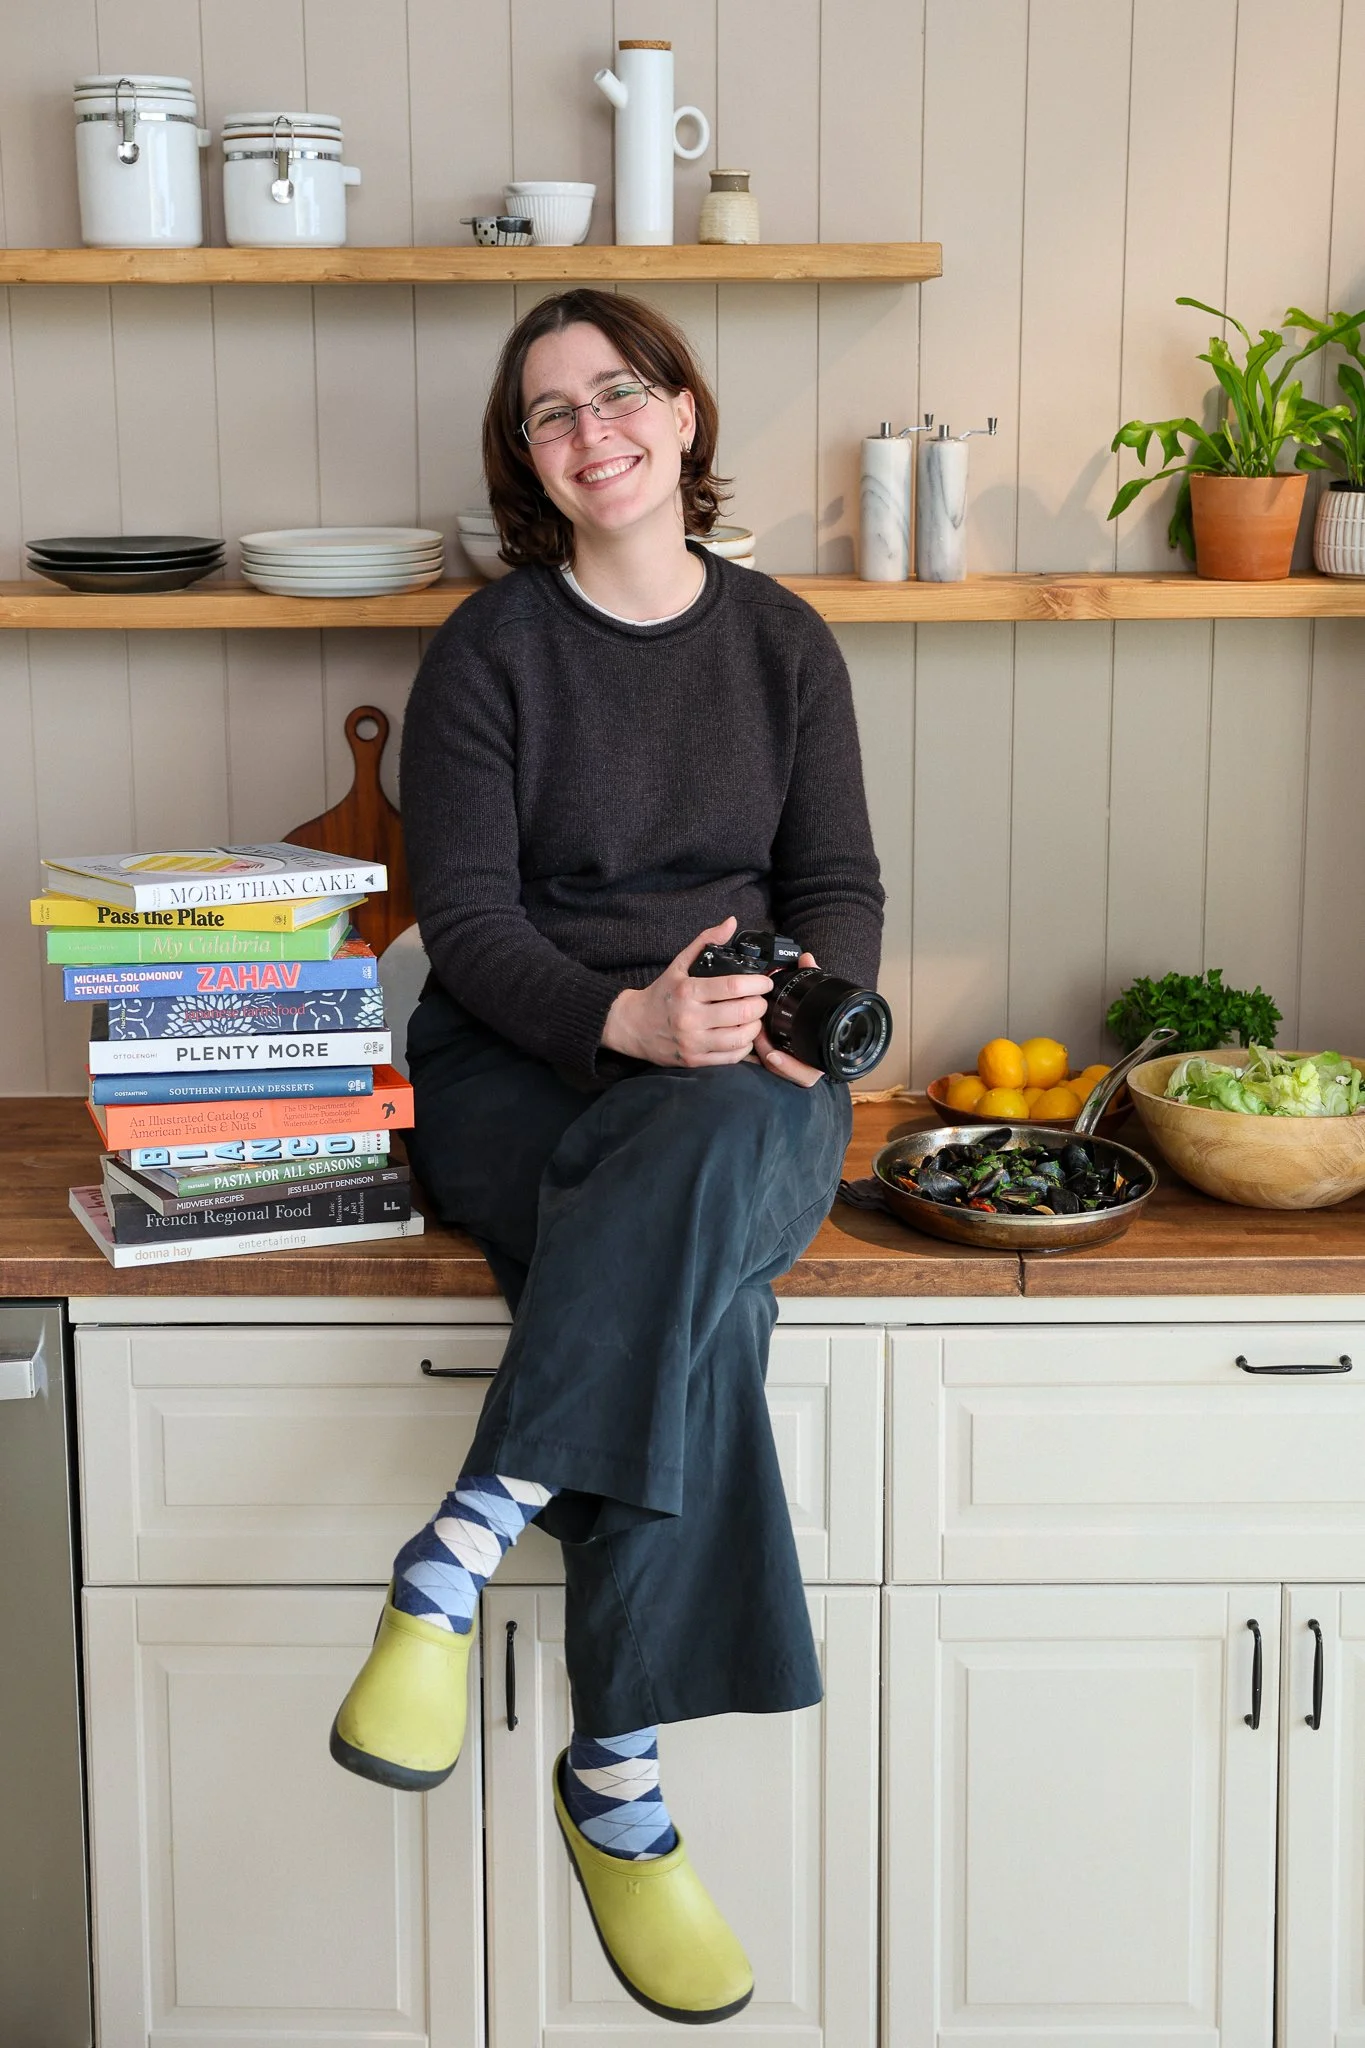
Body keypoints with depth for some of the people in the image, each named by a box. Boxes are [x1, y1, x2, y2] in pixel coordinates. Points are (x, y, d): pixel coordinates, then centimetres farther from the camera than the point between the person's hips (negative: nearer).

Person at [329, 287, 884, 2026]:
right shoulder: (490, 649, 1)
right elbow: (466, 915, -6)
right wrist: (628, 1018, -24)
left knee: (707, 1165, -38)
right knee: (698, 1303, -34)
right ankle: (615, 1783, -26)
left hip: (739, 1072, 2)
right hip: (518, 1065, -2)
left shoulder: (783, 641, 12)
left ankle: (461, 1552, -31)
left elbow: (840, 882, 10)